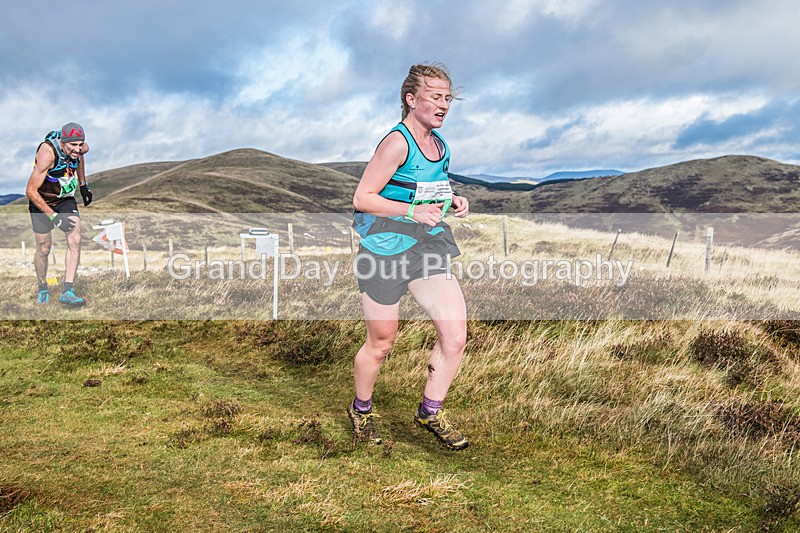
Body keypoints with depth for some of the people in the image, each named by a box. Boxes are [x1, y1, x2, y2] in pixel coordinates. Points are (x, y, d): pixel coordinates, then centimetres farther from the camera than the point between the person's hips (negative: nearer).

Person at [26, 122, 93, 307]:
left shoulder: (81, 148, -15)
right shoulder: (48, 153, -33)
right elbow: (31, 191, -29)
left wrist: (83, 185, 14)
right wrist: (53, 216, -29)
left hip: (66, 200, 4)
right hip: (41, 202, -4)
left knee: (75, 239, -16)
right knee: (44, 248, 2)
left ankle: (67, 291, -14)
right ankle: (42, 289, 28)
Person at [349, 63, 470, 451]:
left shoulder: (439, 145, 10)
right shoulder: (397, 143, -15)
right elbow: (362, 198, -16)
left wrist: (451, 201, 5)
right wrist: (413, 211, -24)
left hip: (426, 248, 7)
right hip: (385, 249, -7)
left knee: (456, 334, -4)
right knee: (381, 343, 7)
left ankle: (430, 412, 16)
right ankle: (361, 410, 34)